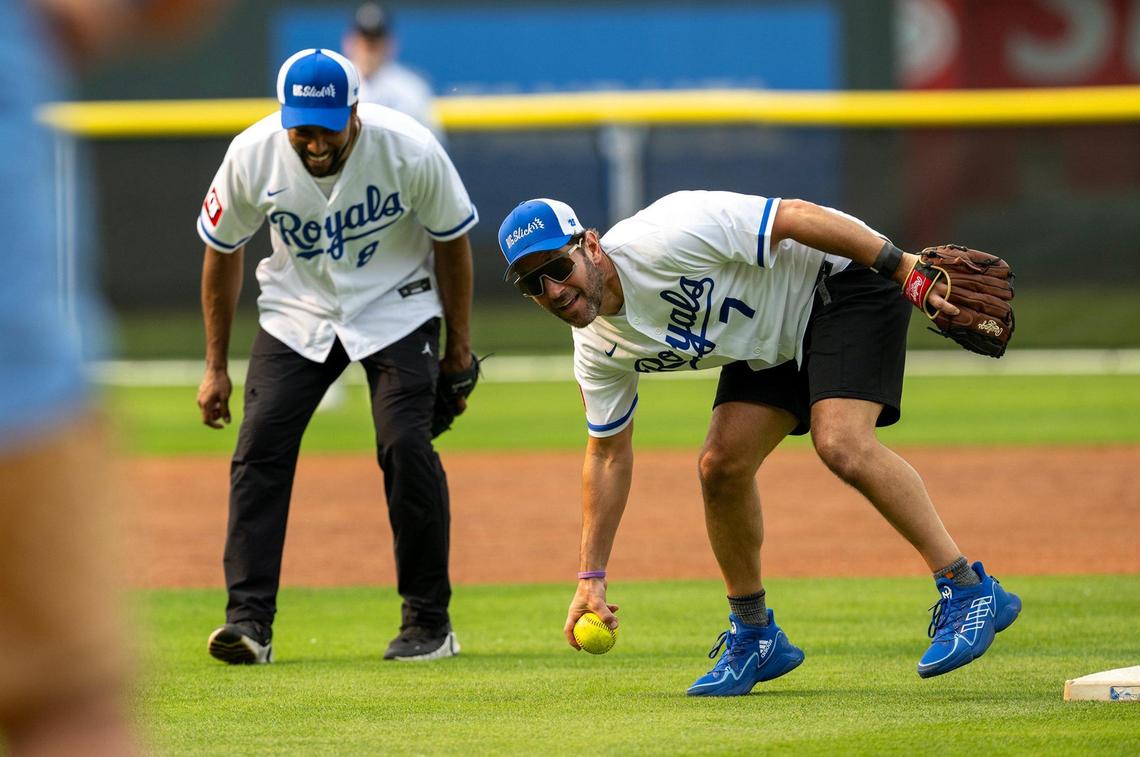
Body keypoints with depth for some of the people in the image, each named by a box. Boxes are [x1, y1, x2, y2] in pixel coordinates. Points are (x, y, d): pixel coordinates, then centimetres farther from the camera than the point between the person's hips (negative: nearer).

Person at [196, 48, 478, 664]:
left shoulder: (409, 151, -25)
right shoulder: (252, 156, -20)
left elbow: (451, 241, -7)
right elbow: (222, 250, -2)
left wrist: (458, 345, 1)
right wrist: (215, 366, 2)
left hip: (396, 310, -2)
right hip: (298, 313, 2)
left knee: (407, 445, -16)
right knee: (259, 447, -13)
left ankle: (429, 621, -3)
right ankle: (249, 619, -10)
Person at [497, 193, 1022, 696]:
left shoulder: (663, 241, -30)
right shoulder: (597, 349, -6)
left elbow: (794, 216, -27)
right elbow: (608, 455, 6)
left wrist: (910, 272, -29)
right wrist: (591, 578, 2)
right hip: (770, 343, 8)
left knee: (841, 446, -26)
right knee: (720, 466, -5)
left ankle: (968, 591, -20)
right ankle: (755, 638, 13)